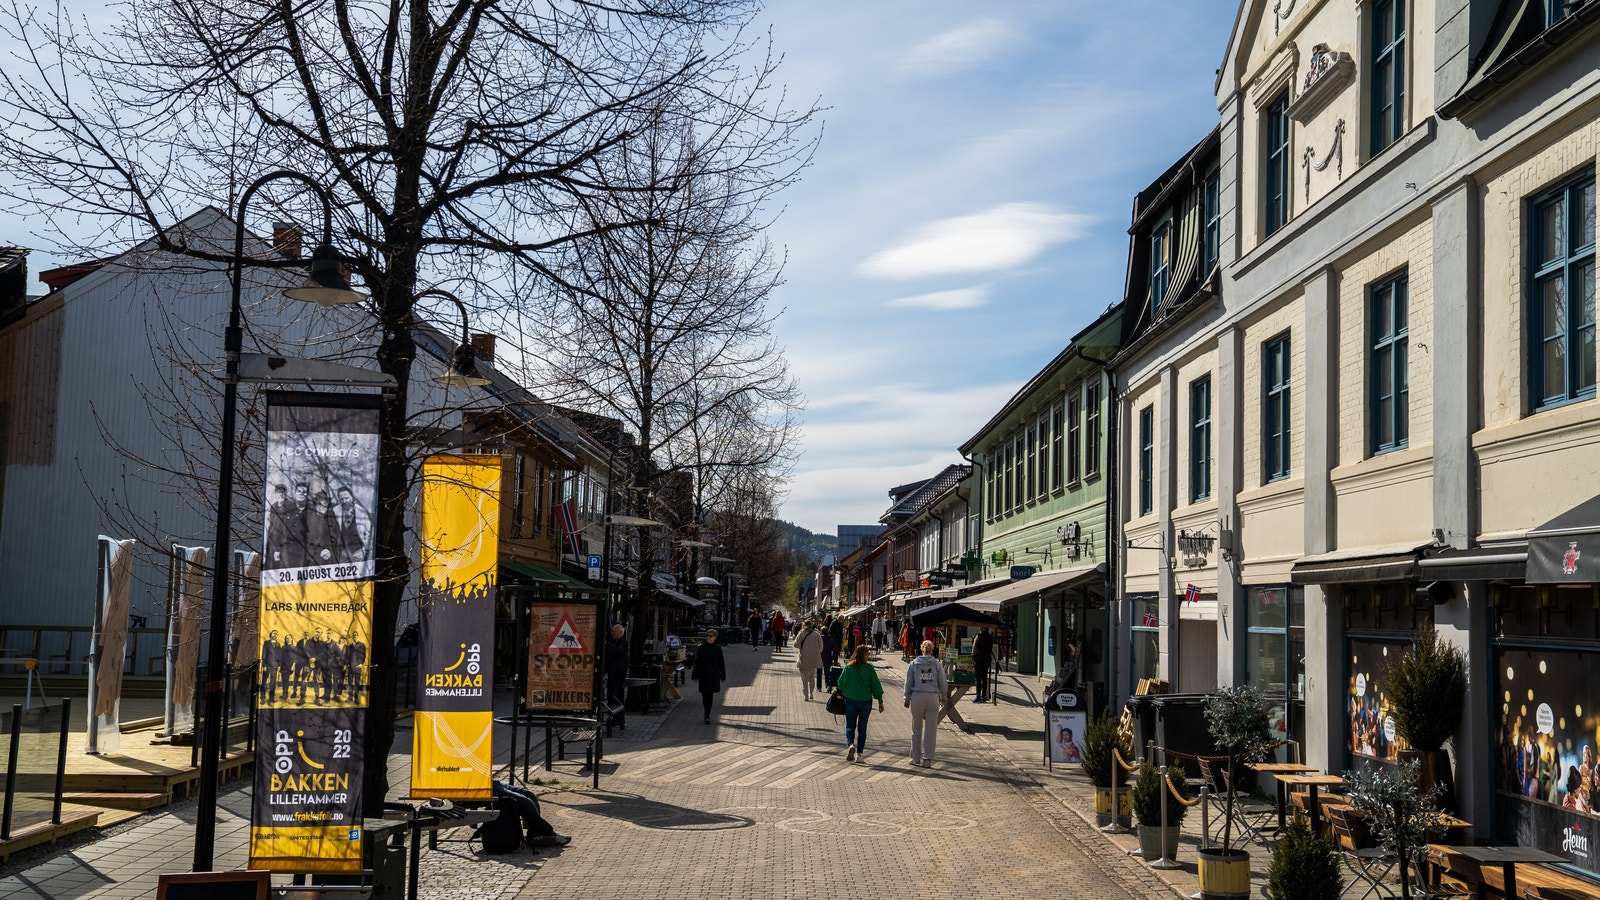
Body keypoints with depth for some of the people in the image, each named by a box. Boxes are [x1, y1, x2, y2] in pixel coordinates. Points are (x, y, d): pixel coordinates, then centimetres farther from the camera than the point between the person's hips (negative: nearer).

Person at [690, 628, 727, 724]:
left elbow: (721, 664, 5)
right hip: (703, 675, 1)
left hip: (714, 676, -1)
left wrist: (722, 677, 6)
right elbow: (697, 663, 2)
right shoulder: (701, 648, 0)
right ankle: (708, 714, 20)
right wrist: (695, 676, 0)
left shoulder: (718, 649, 0)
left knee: (710, 695, -2)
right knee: (705, 695, 4)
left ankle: (707, 716, 0)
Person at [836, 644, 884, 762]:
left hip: (850, 700, 0)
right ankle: (859, 753, 12)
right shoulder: (869, 668, -8)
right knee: (862, 727, 11)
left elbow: (840, 683, 1)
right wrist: (880, 701, 5)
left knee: (850, 726, 12)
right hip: (866, 701, 0)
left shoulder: (848, 667, -5)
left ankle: (850, 744, -15)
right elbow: (876, 686, -4)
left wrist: (841, 696, 18)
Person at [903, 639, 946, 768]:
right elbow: (942, 683, 4)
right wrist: (943, 697, 18)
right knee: (930, 730, 4)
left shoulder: (914, 664, 1)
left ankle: (916, 757, 15)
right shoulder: (937, 664, 0)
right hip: (933, 697, 0)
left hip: (917, 697, 0)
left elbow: (908, 682, 5)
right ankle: (927, 758, 1)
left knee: (916, 729, 11)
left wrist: (907, 698, 13)